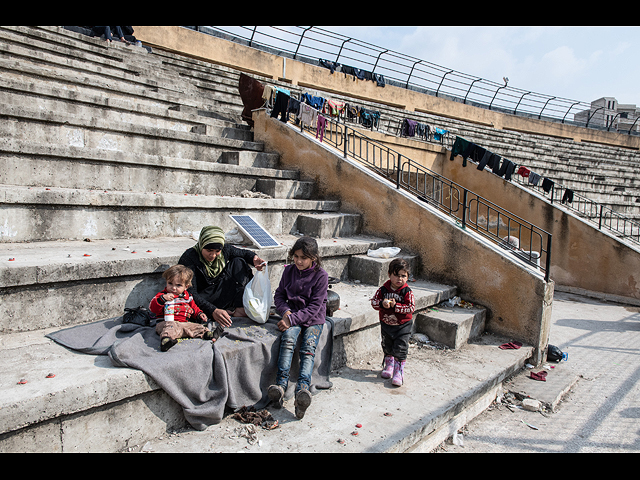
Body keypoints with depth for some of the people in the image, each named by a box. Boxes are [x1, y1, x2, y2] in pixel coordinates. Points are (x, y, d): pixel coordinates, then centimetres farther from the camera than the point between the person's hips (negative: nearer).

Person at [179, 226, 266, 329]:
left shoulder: (225, 250, -10)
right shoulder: (189, 258, -25)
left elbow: (244, 253, 9)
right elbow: (190, 293, -30)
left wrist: (254, 258, -16)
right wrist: (213, 311, -43)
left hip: (220, 294, 5)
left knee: (239, 262, -7)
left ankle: (240, 308, -19)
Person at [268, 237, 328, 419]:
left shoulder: (321, 275, -8)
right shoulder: (289, 270, 5)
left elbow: (314, 306, -12)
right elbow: (279, 294, 10)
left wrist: (292, 319, -21)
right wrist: (285, 311, -11)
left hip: (313, 318, -2)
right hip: (291, 315, 2)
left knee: (308, 348, -27)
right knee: (288, 338, -29)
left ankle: (302, 390, -43)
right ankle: (280, 385, -37)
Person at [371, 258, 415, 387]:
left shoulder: (407, 292, -15)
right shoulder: (383, 289, -8)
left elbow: (411, 307, -20)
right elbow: (374, 301, -6)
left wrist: (396, 306, -28)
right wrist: (382, 304, -27)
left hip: (402, 326, -3)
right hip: (386, 324, 3)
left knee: (400, 349, -1)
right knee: (387, 347, 19)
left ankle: (399, 372, 12)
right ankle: (388, 366, 40)